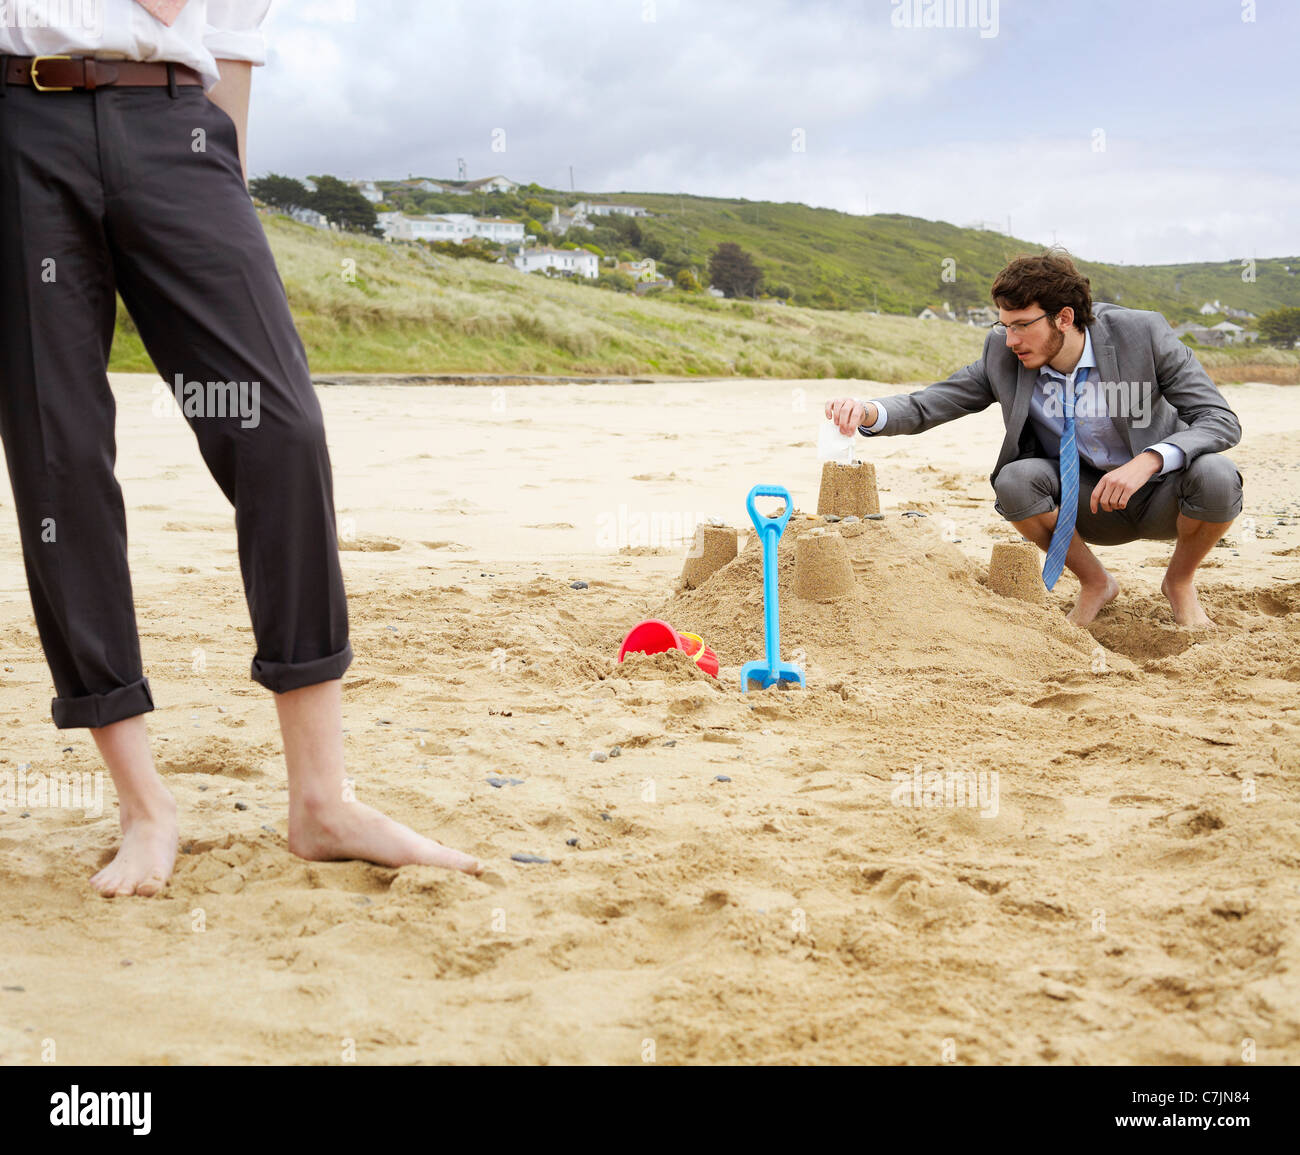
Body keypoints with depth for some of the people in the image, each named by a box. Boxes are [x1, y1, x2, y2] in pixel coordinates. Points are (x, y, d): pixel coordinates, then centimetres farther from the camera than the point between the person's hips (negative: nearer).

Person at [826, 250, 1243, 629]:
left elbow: (1221, 421, -21)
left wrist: (1149, 460, -38)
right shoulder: (1003, 353, -13)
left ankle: (1180, 581, 0)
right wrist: (869, 413, -34)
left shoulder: (1142, 333, -21)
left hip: (1163, 497, -2)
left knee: (1215, 476, -34)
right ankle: (1095, 583, -1)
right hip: (1089, 504, 2)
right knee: (1014, 480, -28)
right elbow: (926, 405, -11)